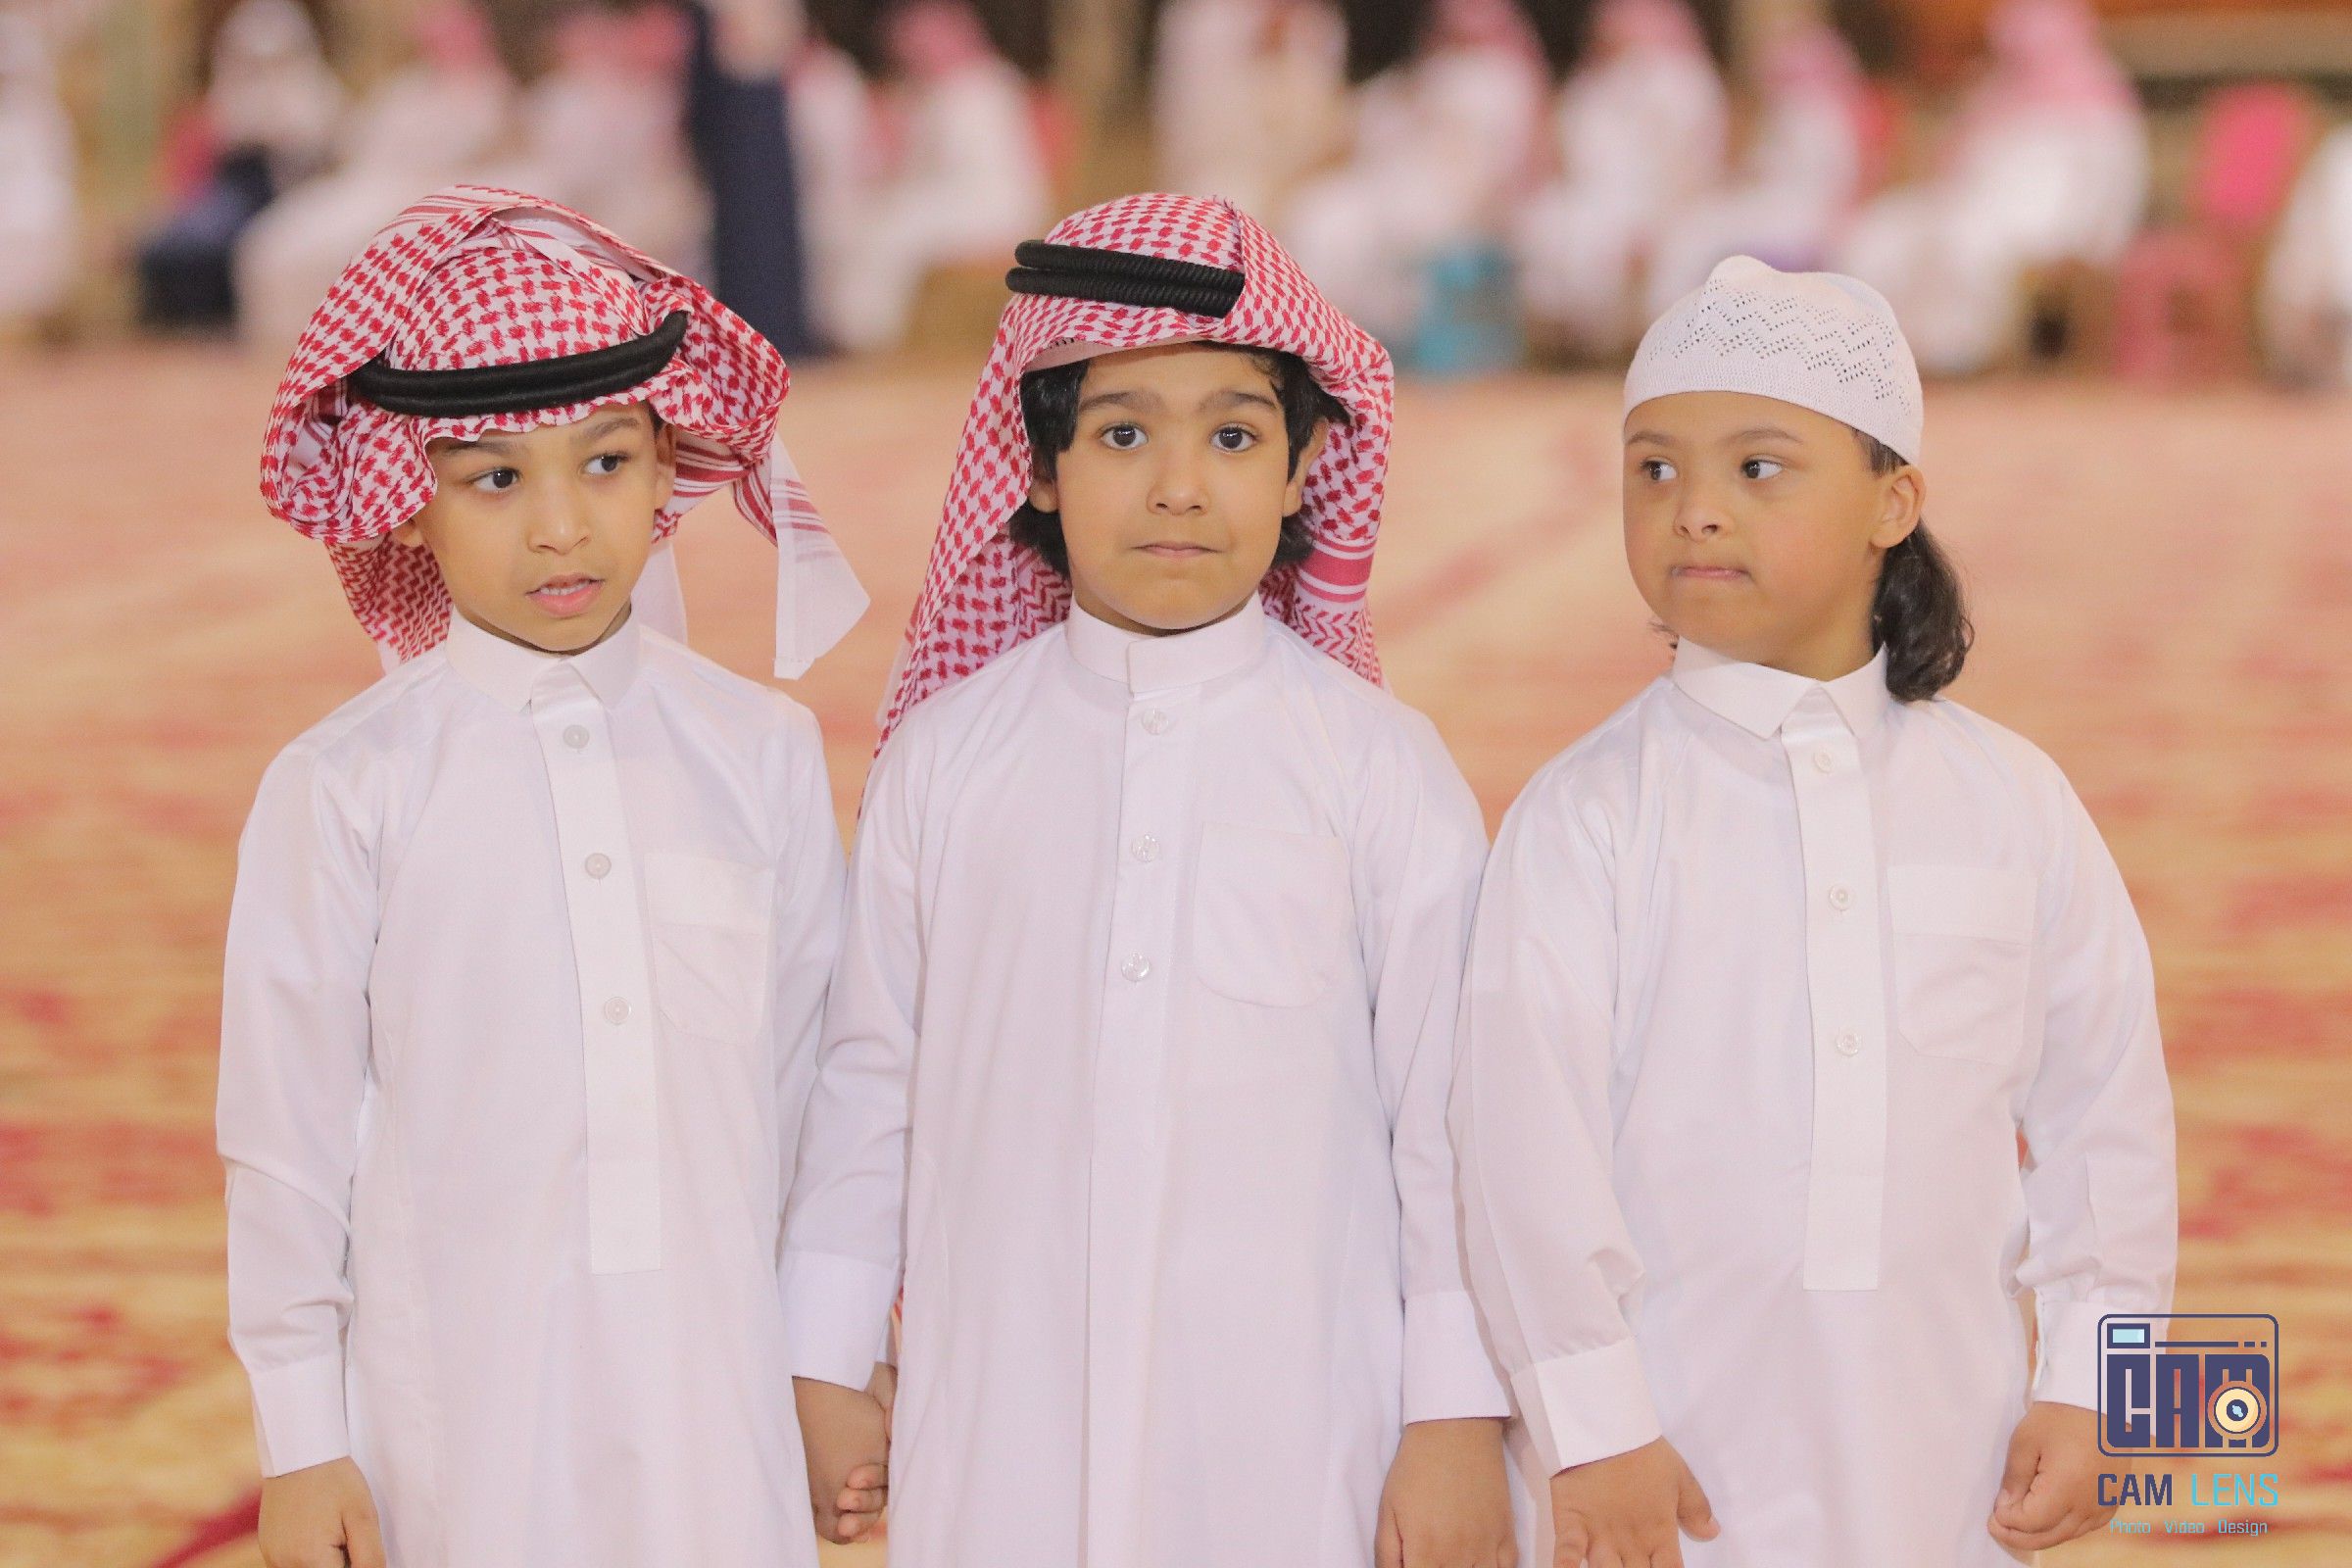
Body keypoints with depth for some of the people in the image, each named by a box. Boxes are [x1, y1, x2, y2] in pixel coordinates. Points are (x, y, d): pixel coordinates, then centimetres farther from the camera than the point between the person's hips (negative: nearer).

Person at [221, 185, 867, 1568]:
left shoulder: (763, 752, 1)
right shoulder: (343, 790, -6)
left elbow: (814, 1076, 8)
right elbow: (287, 1130, -2)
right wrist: (300, 1446, 0)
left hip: (718, 1399, 2)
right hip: (456, 1405, -2)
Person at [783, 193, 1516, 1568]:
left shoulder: (1382, 766, -2)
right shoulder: (947, 752, 3)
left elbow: (1447, 1108, -1)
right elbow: (870, 1078, 9)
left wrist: (1459, 1419, -2)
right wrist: (827, 1363, 11)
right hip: (1002, 1440, 2)